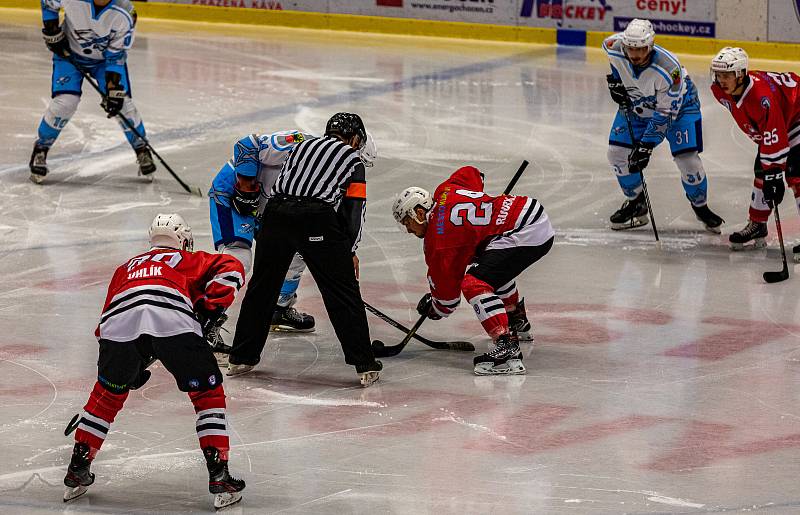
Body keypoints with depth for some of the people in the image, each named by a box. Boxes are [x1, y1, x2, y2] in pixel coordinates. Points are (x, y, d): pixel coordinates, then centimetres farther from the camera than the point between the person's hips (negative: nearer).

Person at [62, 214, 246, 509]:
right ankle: (219, 479, 4)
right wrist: (209, 307, 11)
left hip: (120, 321, 3)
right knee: (208, 394, 13)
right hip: (174, 321, -3)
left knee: (108, 393, 26)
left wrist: (131, 370, 47)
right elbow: (230, 269, 15)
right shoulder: (190, 260, 34)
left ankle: (77, 473, 29)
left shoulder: (127, 267, 43)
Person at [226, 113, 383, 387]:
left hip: (276, 211, 4)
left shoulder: (303, 146, 29)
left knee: (262, 287, 17)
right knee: (343, 292, 3)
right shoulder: (353, 160, 17)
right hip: (317, 221, -4)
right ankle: (365, 366, 2)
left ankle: (241, 358, 23)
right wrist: (350, 251, 16)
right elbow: (353, 209, 11)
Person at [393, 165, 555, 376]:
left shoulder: (438, 238, -10)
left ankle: (508, 347, -30)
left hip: (526, 236, -11)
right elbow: (471, 174, 31)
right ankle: (518, 323, 52)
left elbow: (446, 286, -3)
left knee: (474, 284, -18)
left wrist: (436, 310, 16)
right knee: (495, 267, 36)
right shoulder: (444, 192, 12)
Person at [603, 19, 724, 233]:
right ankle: (635, 203, 18)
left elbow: (665, 113, -32)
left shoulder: (668, 69, -39)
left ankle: (701, 207, 11)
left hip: (678, 104, -5)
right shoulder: (615, 49, -27)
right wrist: (615, 78, -4)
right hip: (635, 103, 5)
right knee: (617, 152, -3)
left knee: (687, 159, -15)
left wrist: (646, 146, -32)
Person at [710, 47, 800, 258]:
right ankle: (757, 227, 21)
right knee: (761, 172, 9)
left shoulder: (762, 97, -39)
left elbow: (774, 140, -37)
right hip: (770, 123, 9)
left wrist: (774, 177, -35)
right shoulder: (720, 91, -13)